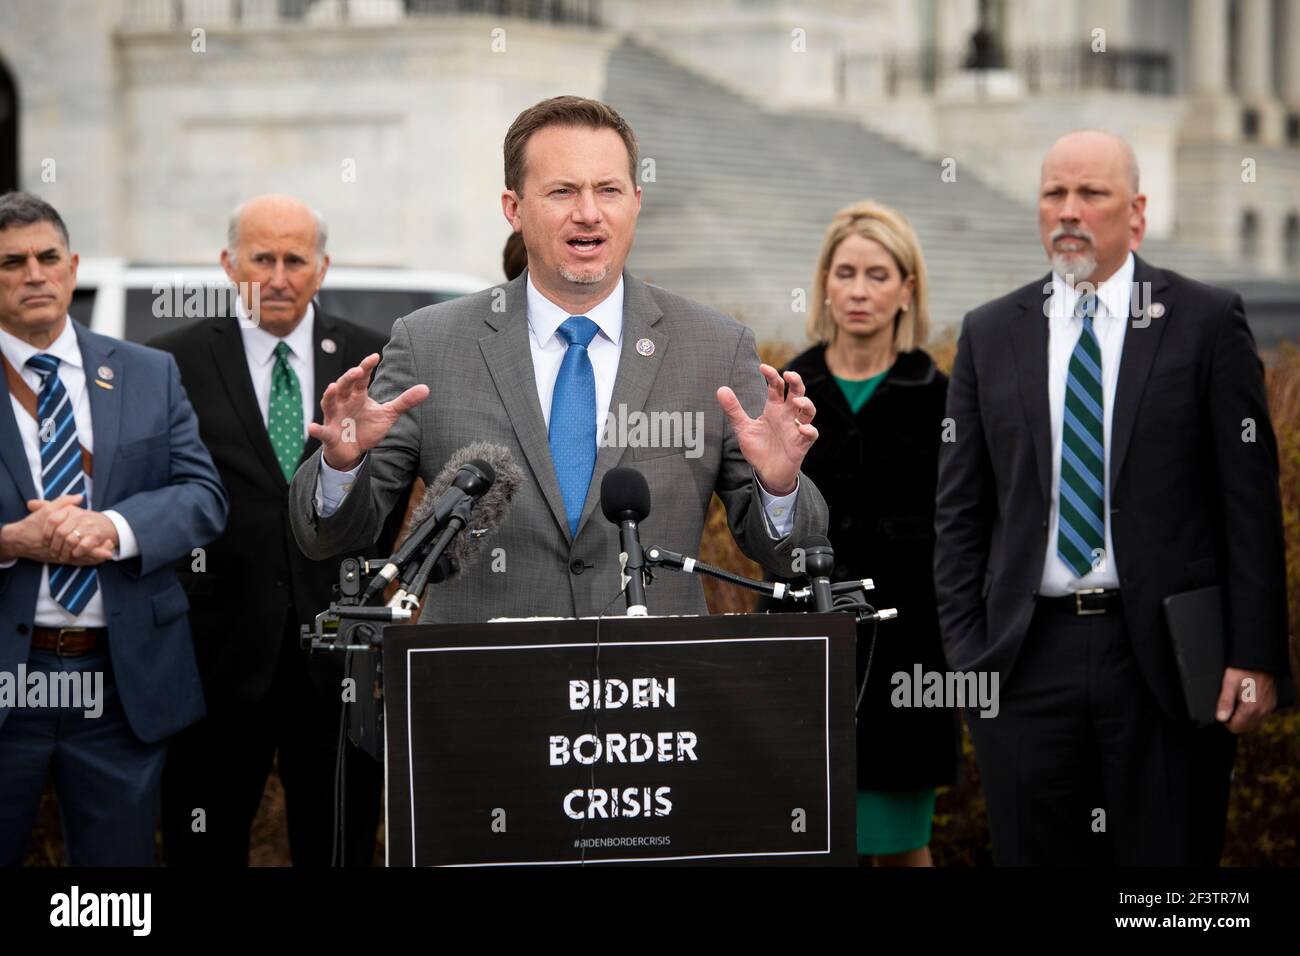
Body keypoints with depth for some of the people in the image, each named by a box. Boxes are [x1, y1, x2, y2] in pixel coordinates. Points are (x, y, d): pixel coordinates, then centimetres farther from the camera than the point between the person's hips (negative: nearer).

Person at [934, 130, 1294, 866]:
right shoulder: (991, 335, 10)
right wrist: (966, 653, 3)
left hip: (1167, 658, -2)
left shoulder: (1207, 322, 2)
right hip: (1029, 660, 2)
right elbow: (960, 510, 11)